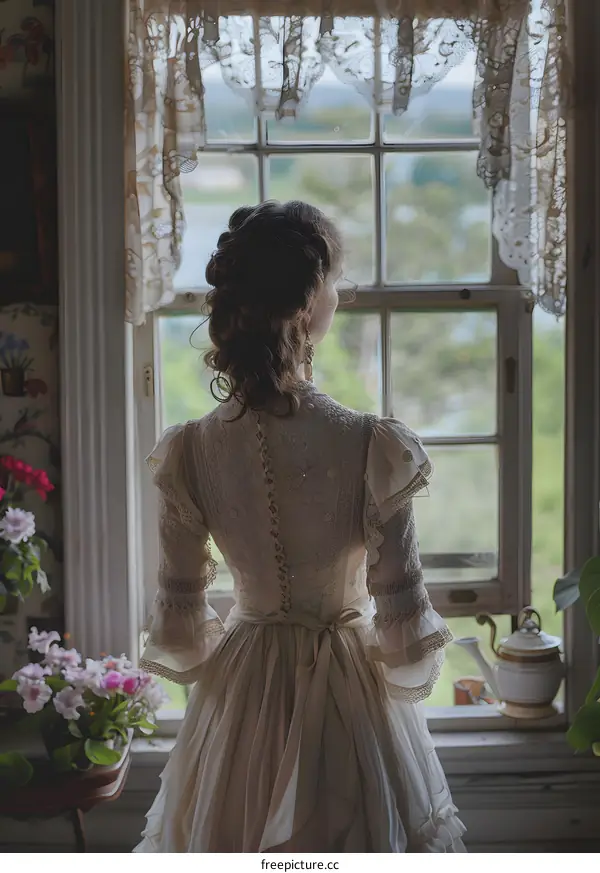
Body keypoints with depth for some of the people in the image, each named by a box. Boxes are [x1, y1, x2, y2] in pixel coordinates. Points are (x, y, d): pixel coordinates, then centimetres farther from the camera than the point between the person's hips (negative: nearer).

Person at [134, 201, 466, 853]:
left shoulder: (191, 451, -14)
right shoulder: (370, 447, -23)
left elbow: (178, 621, -5)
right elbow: (403, 616, -16)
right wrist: (407, 678, 5)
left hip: (240, 696, 3)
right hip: (348, 701, -3)